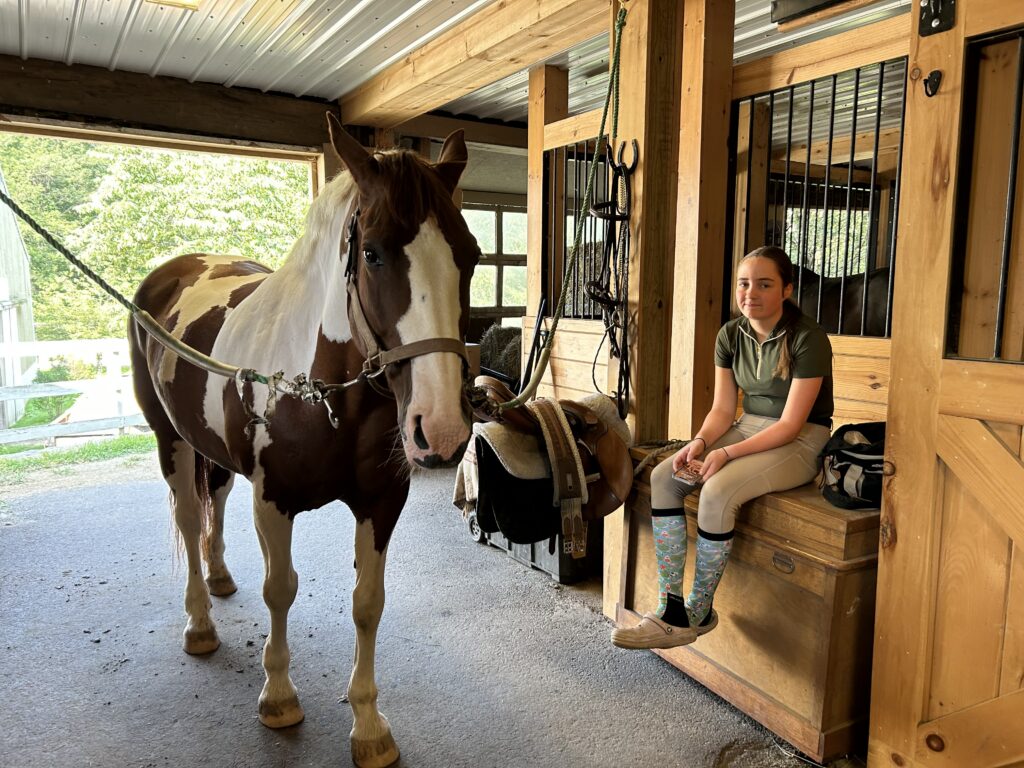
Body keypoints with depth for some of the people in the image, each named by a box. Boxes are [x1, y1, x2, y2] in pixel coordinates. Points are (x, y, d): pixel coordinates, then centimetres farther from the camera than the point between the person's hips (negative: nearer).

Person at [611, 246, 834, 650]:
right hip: (748, 428, 7)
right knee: (663, 477, -14)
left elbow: (791, 424, -19)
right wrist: (699, 441, -18)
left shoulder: (808, 339, -17)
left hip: (800, 442, -7)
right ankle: (671, 610, -13)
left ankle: (698, 614, -11)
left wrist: (726, 454, -28)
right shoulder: (731, 334, 2)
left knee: (717, 491, -31)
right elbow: (723, 409, 3)